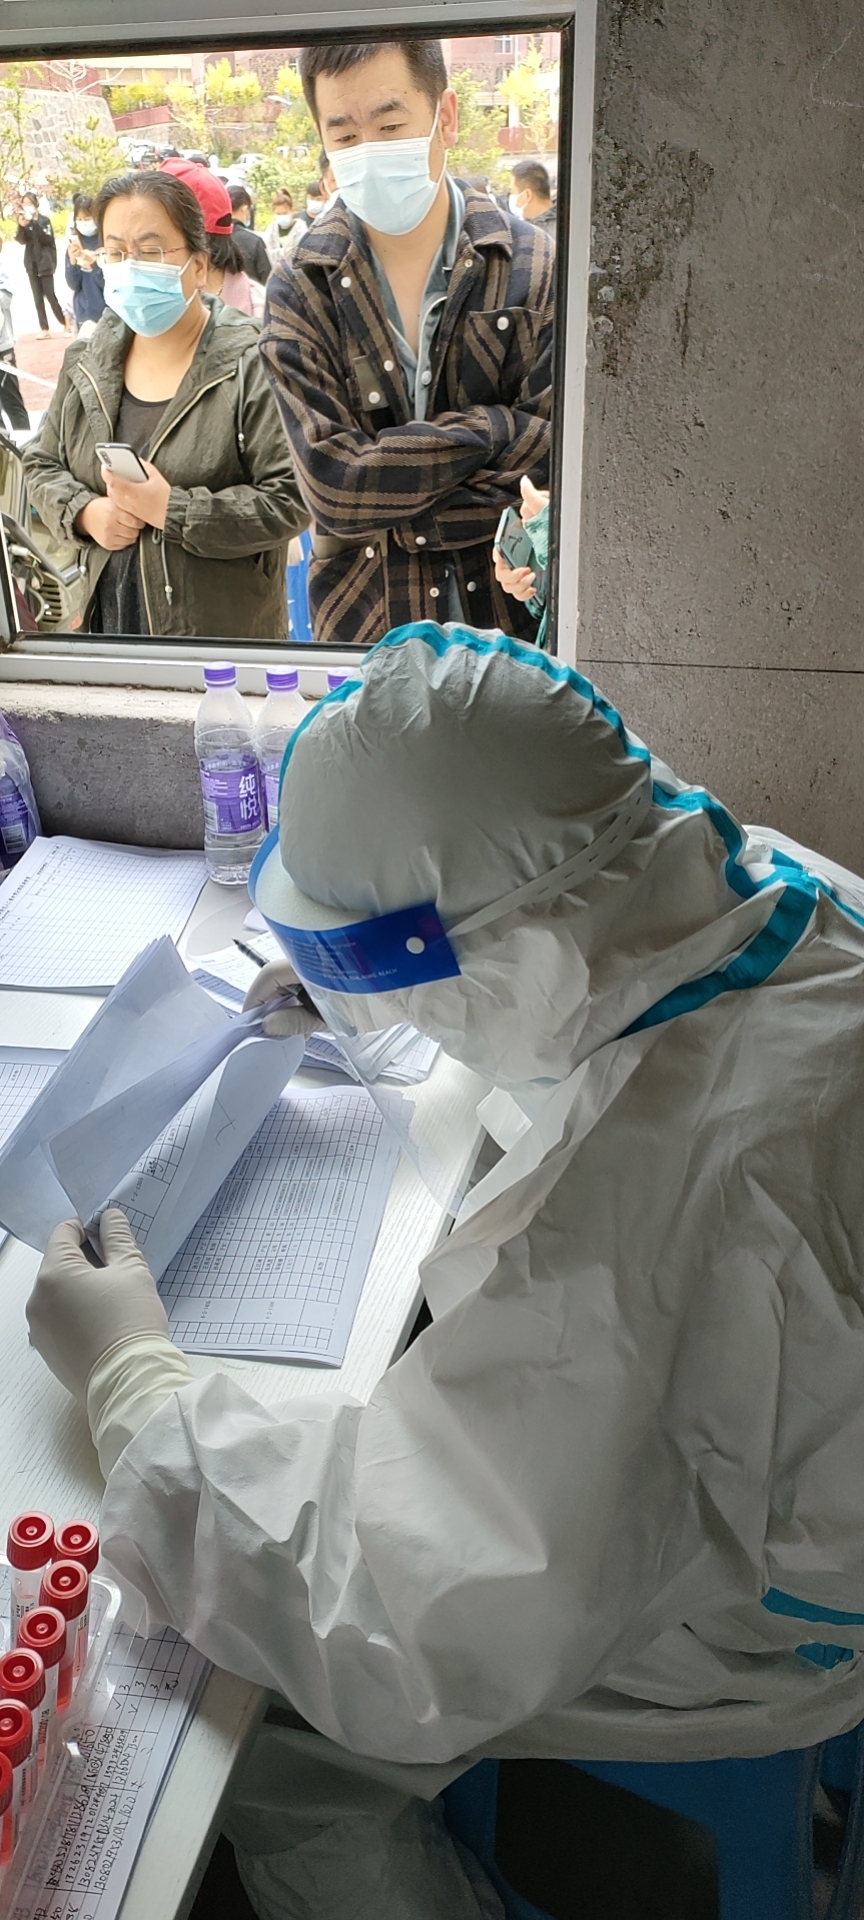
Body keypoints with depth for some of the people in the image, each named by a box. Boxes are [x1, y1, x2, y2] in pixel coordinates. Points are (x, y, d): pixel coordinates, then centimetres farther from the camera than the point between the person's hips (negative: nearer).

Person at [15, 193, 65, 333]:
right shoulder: (24, 221, 9)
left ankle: (65, 324, -2)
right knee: (37, 297, 1)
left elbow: (47, 239, -16)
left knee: (50, 295, -11)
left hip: (44, 263, -4)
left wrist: (34, 223, -22)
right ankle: (44, 328, 1)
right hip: (31, 264, 4)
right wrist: (21, 226, -18)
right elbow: (21, 241, -1)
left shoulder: (44, 220, -2)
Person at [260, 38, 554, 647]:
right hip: (362, 629, 0)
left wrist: (388, 509, -13)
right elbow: (331, 488, -13)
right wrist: (493, 430, -15)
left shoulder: (538, 271, -5)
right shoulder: (301, 290, -2)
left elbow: (554, 477, -11)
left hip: (514, 621, 0)